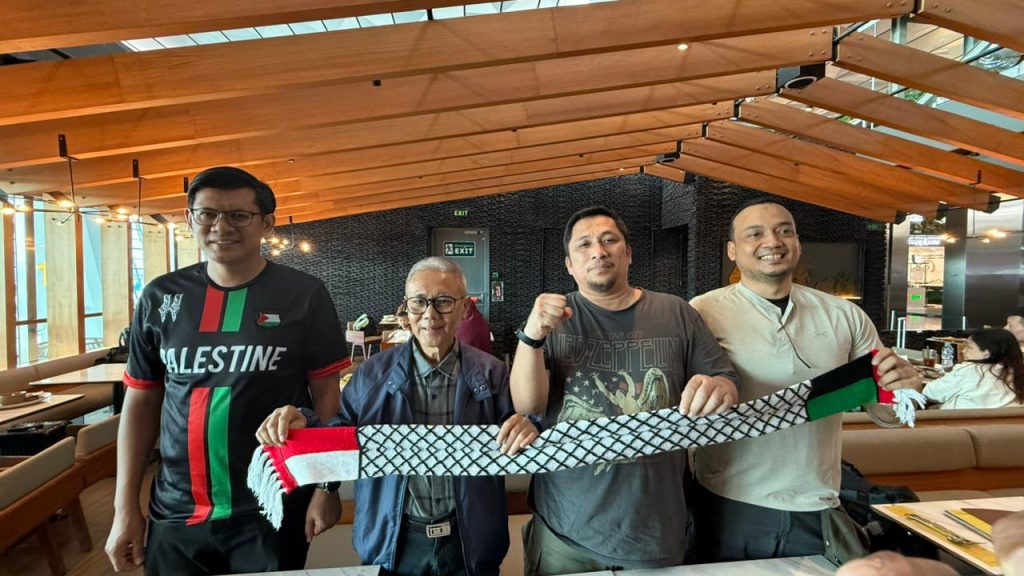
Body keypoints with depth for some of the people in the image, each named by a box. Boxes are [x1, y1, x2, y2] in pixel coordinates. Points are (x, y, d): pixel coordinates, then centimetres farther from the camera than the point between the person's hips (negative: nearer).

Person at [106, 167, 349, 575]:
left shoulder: (303, 295, -7)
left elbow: (326, 394, -5)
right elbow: (141, 403, 6)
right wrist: (125, 508, 5)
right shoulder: (160, 298, 1)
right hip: (175, 514, 3)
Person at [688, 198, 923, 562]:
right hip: (728, 506, -3)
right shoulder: (704, 313, -9)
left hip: (817, 511, 3)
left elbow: (885, 412, 9)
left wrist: (901, 386, -13)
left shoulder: (844, 315, 3)